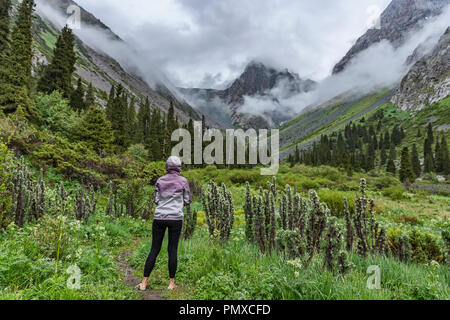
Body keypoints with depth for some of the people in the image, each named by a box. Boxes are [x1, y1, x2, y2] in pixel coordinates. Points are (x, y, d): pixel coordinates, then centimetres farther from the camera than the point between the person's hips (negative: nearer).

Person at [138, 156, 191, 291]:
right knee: (173, 250, 7)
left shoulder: (160, 180, 4)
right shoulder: (183, 181, -2)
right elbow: (187, 201, 3)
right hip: (175, 219, -2)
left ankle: (144, 283, 13)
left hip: (159, 218, 2)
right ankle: (171, 283, 13)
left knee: (154, 250, 10)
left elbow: (157, 200, 7)